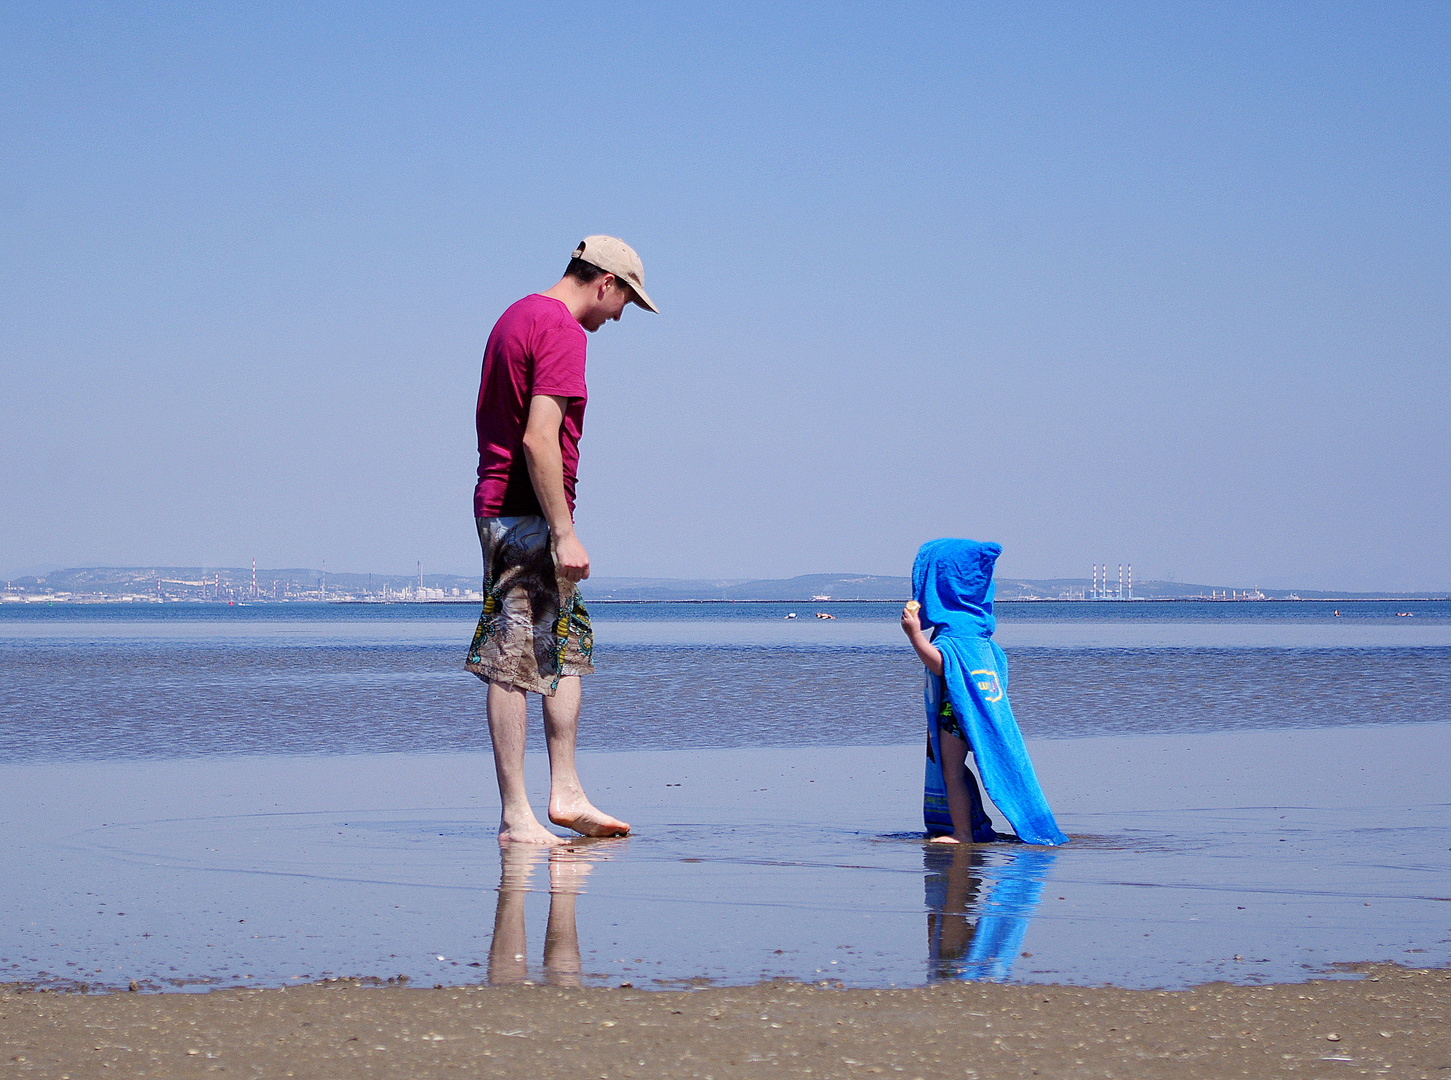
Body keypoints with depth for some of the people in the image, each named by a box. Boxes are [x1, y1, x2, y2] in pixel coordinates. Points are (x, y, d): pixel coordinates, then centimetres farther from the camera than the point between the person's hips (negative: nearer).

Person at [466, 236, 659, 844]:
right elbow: (539, 440, -23)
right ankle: (515, 818, -5)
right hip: (530, 515, -11)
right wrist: (564, 535, -22)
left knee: (569, 647, 16)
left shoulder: (516, 318, 17)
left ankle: (566, 794, 14)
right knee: (516, 664, -7)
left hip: (497, 507, 11)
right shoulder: (562, 332, -14)